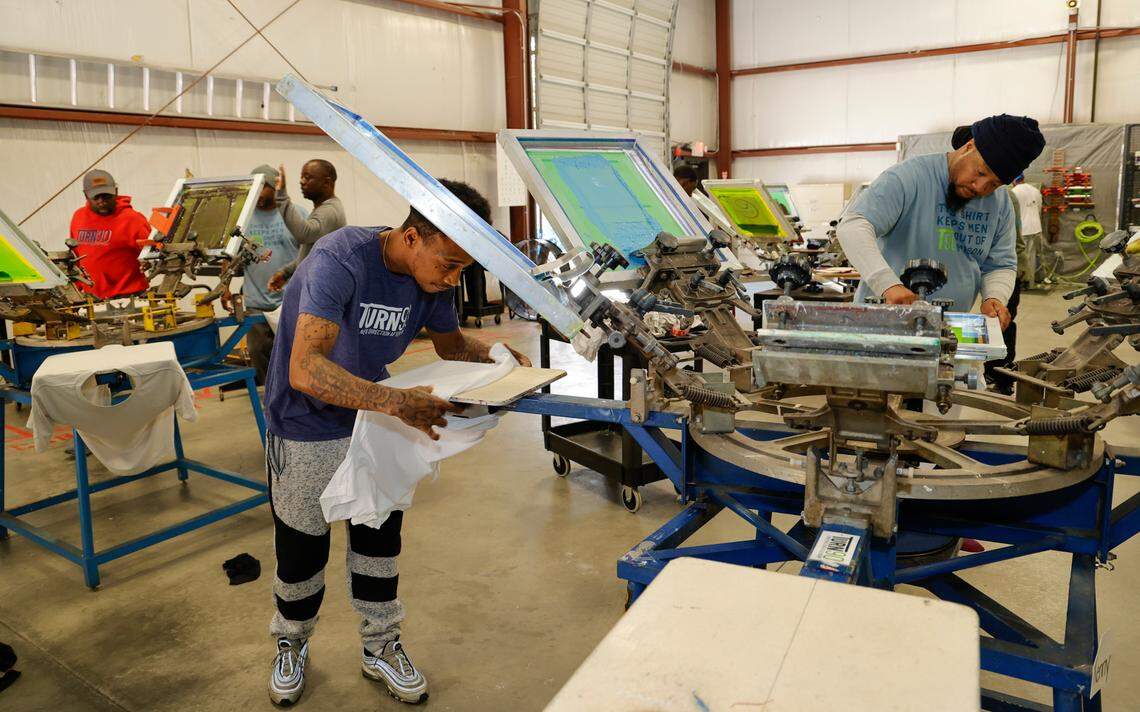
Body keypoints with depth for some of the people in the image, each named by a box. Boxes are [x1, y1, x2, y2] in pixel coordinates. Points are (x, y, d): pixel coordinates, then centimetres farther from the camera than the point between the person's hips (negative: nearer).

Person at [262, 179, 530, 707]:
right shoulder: (339, 261, -33)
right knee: (301, 545, 10)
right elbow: (306, 371, -44)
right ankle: (291, 644, 38)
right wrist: (395, 401, -55)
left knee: (380, 535, 13)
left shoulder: (432, 279, -12)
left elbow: (451, 345, 7)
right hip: (307, 425, -5)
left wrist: (494, 354, -14)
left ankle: (380, 647, 33)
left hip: (373, 420, 5)